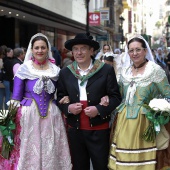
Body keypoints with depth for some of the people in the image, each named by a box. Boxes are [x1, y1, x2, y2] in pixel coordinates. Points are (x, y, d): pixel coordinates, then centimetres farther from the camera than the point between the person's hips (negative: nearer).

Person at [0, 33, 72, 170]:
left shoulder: (56, 70, 6)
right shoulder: (24, 69, -1)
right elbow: (15, 99, -2)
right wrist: (12, 118, -8)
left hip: (52, 115, 2)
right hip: (29, 115, -2)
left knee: (51, 152, 9)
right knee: (29, 152, 4)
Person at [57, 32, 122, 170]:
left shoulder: (106, 70, -4)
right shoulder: (65, 72, 5)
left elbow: (116, 97, -5)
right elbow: (60, 97, 11)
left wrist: (99, 109, -19)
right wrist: (68, 107, -10)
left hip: (99, 130, -3)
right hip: (75, 130, 3)